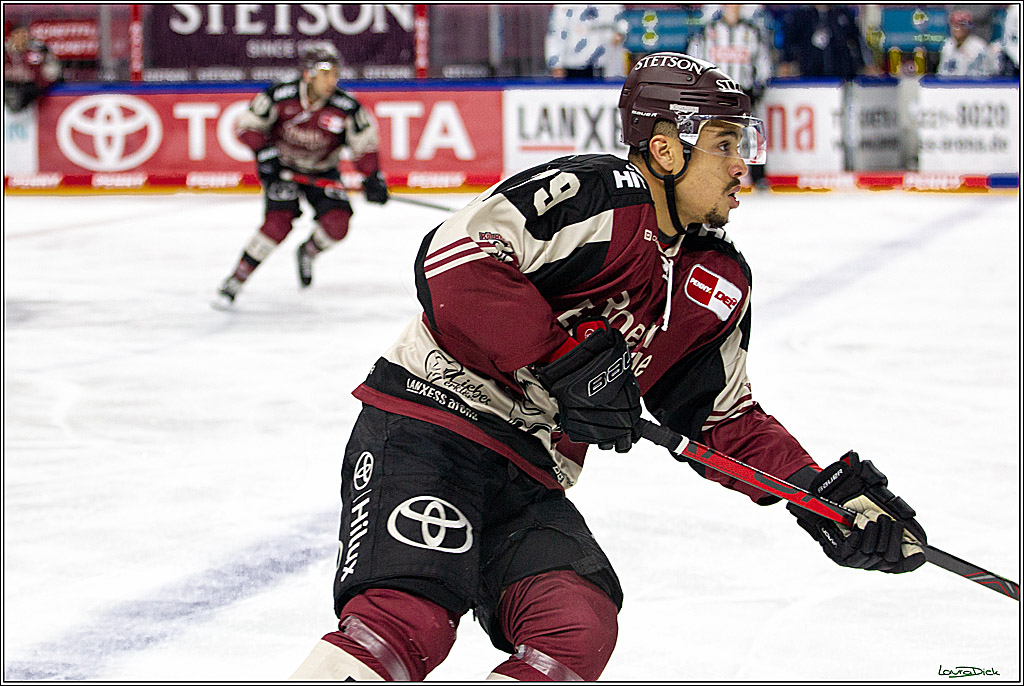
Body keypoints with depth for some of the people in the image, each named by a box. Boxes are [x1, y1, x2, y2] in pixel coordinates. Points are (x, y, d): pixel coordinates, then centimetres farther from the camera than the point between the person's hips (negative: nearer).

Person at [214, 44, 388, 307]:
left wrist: (372, 177, -18)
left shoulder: (347, 108, -19)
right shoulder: (280, 96, -23)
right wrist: (264, 151, -24)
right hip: (282, 168, -2)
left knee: (337, 223, -18)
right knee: (278, 224, -22)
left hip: (322, 172, 2)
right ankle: (234, 282, -10)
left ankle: (307, 253, 18)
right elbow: (247, 126, -10)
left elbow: (364, 144, -6)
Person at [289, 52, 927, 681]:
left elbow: (726, 416, 19)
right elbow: (452, 258, -23)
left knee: (580, 633, -18)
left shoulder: (721, 287, 12)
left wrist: (823, 490, 6)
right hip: (428, 423, -7)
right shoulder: (593, 195, -13)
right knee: (409, 618, -28)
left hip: (532, 488, 8)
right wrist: (560, 357, -25)